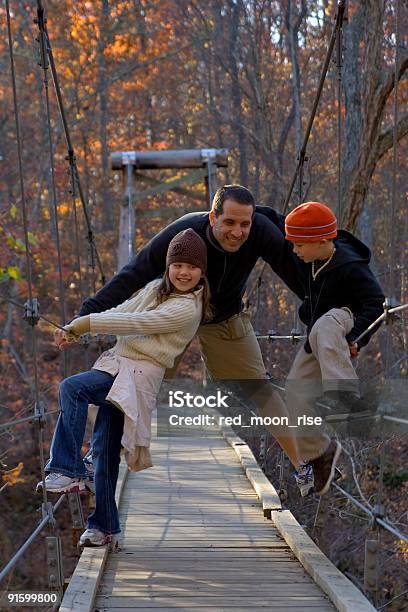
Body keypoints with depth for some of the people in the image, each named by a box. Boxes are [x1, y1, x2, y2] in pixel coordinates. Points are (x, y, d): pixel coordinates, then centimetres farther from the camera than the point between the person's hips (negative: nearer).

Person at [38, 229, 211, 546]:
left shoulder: (188, 309, -9)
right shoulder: (156, 288, 18)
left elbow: (135, 323, -14)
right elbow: (121, 312, 15)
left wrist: (88, 323, -12)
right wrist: (77, 327, 0)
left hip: (140, 374, -7)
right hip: (117, 363, 7)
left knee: (72, 387, -27)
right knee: (105, 448, 4)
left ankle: (69, 471, -26)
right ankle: (103, 526, 11)